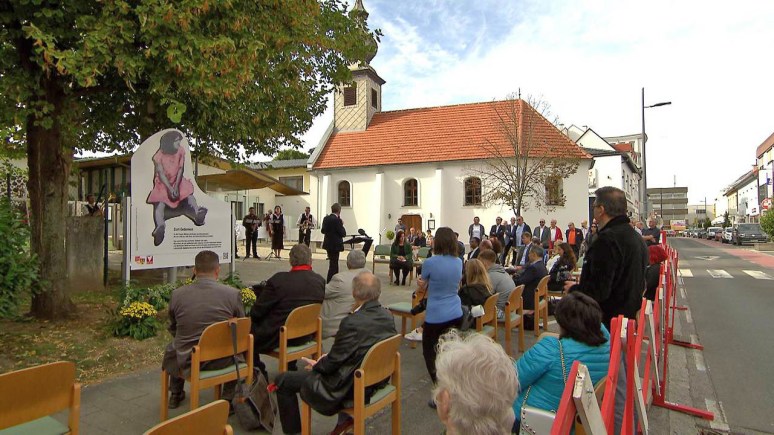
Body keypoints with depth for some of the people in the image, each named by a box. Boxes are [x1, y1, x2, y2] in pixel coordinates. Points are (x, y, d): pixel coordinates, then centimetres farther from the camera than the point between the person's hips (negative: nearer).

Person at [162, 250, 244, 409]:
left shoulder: (177, 294, -8)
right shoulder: (233, 293, -13)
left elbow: (173, 330, 9)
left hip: (186, 363, 2)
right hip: (221, 361, -1)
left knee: (171, 349, 34)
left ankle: (175, 394, 48)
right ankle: (229, 395, 33)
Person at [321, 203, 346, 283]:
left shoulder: (326, 218, 3)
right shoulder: (337, 220, -20)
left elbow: (322, 231, 13)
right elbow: (343, 233, -17)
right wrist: (342, 224, -4)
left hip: (328, 244, 8)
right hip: (335, 245, -8)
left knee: (333, 264, 22)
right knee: (333, 265, 0)